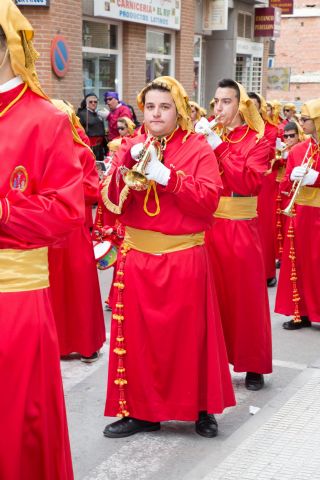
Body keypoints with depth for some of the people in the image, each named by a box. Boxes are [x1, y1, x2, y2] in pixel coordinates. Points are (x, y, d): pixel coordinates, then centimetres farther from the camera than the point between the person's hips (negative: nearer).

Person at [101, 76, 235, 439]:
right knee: (138, 333, 5)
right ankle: (140, 409, 18)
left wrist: (166, 175, -21)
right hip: (138, 256, 3)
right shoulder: (130, 147, 9)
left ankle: (200, 408, 21)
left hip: (184, 257, -3)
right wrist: (128, 162, -16)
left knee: (188, 333, 5)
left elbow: (209, 200, -13)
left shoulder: (197, 148, -1)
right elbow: (111, 199, -1)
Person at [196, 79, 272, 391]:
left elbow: (249, 183, -18)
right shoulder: (206, 136, 8)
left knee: (245, 296, 4)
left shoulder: (257, 141, -2)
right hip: (205, 226, 3)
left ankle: (253, 365, 16)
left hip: (239, 229, -3)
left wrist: (218, 146, -20)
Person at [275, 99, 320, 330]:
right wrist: (293, 177, -12)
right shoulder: (297, 150, 7)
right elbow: (285, 185, 8)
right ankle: (301, 313, 17)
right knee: (300, 263, 8)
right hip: (300, 214, 4)